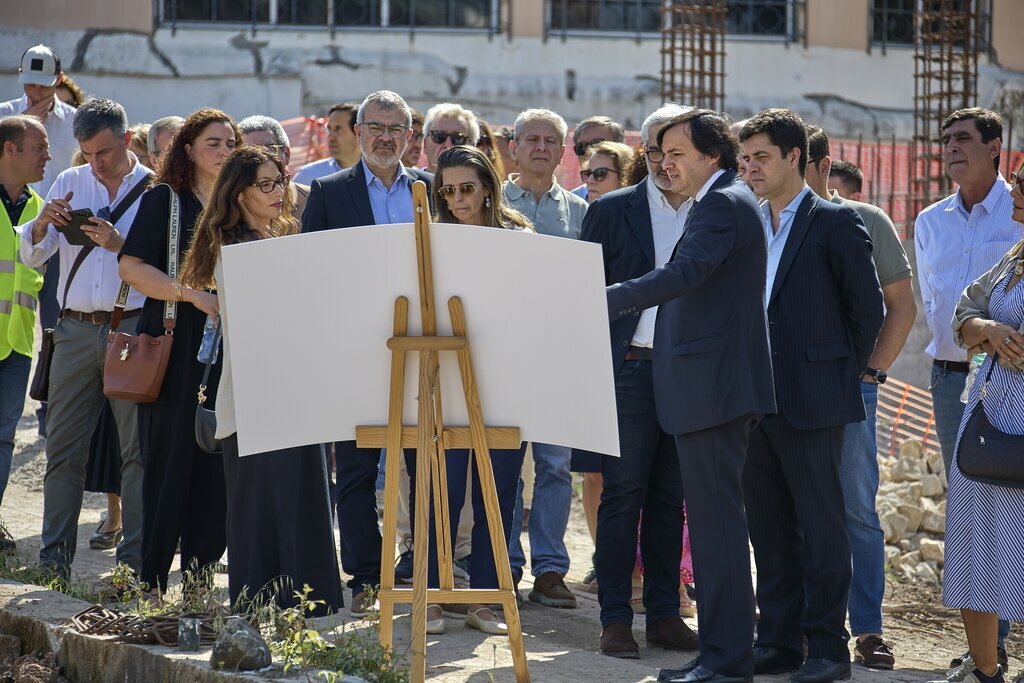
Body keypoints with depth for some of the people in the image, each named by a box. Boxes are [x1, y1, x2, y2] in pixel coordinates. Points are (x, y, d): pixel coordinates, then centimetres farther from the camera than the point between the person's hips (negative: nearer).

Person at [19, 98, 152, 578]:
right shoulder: (69, 184, 13)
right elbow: (31, 257, 10)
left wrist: (119, 245, -18)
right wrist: (43, 222, -9)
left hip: (132, 327, -3)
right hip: (75, 330, 4)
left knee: (138, 445, -3)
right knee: (62, 446, 3)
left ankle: (136, 557, 1)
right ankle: (53, 557, 8)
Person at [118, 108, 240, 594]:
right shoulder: (165, 199, 2)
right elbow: (132, 267, -8)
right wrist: (193, 295, -16)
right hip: (176, 347, -4)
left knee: (219, 467, -1)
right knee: (170, 460, -5)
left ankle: (199, 573, 7)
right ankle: (152, 583, 0)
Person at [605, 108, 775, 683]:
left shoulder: (723, 204, -12)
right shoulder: (723, 203, 21)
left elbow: (683, 275, -26)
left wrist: (603, 300, -28)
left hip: (714, 386, -11)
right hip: (713, 384, 11)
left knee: (716, 517, -10)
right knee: (714, 518, 13)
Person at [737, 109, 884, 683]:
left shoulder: (835, 223, -5)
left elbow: (867, 308, -2)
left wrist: (841, 377, 0)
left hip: (812, 399, -6)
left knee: (820, 525, -3)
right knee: (770, 526, 9)